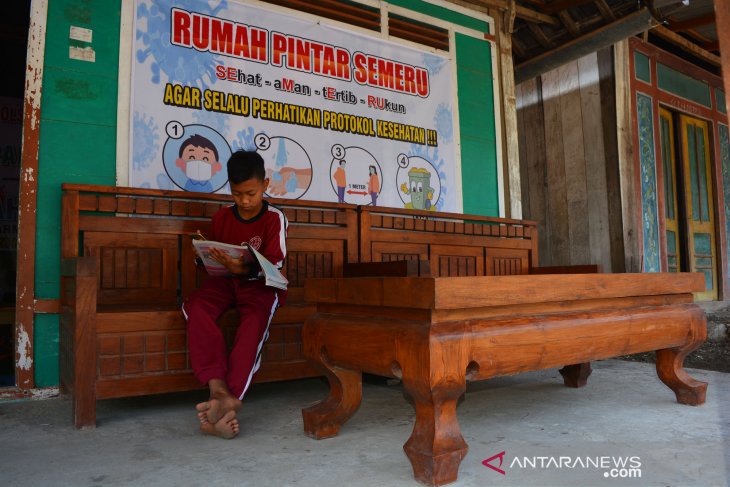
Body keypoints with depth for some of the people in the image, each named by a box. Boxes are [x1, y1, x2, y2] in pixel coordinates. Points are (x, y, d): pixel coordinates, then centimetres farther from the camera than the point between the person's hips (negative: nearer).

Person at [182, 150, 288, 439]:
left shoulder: (274, 218, -4)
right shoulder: (222, 217, 9)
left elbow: (274, 264, -11)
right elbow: (212, 259, 20)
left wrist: (244, 270, -29)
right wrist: (209, 258, -5)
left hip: (260, 283, -4)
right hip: (225, 280, 4)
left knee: (255, 318, -37)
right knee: (195, 306, -28)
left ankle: (230, 397, -39)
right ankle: (218, 388, -36)